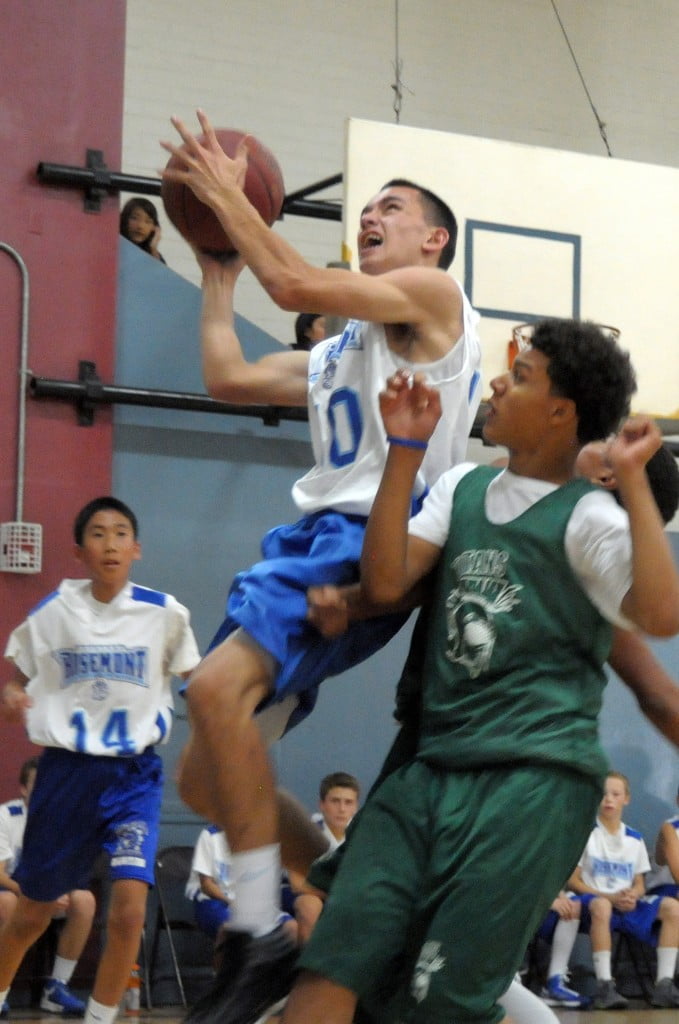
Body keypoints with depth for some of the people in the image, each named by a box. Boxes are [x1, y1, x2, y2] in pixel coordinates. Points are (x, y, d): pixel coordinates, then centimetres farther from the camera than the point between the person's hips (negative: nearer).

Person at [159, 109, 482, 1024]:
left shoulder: (433, 293, 4)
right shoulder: (337, 354, 30)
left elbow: (298, 285, -9)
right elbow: (228, 376, 27)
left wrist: (229, 198, 1)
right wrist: (217, 267, 33)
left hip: (375, 538, -10)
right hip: (315, 539, 10)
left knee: (216, 686, -32)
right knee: (206, 781, 4)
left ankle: (267, 939, -29)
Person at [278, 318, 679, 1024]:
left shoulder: (587, 518, -3)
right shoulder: (462, 488, 16)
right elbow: (385, 583, 4)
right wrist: (405, 449, 3)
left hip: (536, 781, -6)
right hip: (433, 771, 6)